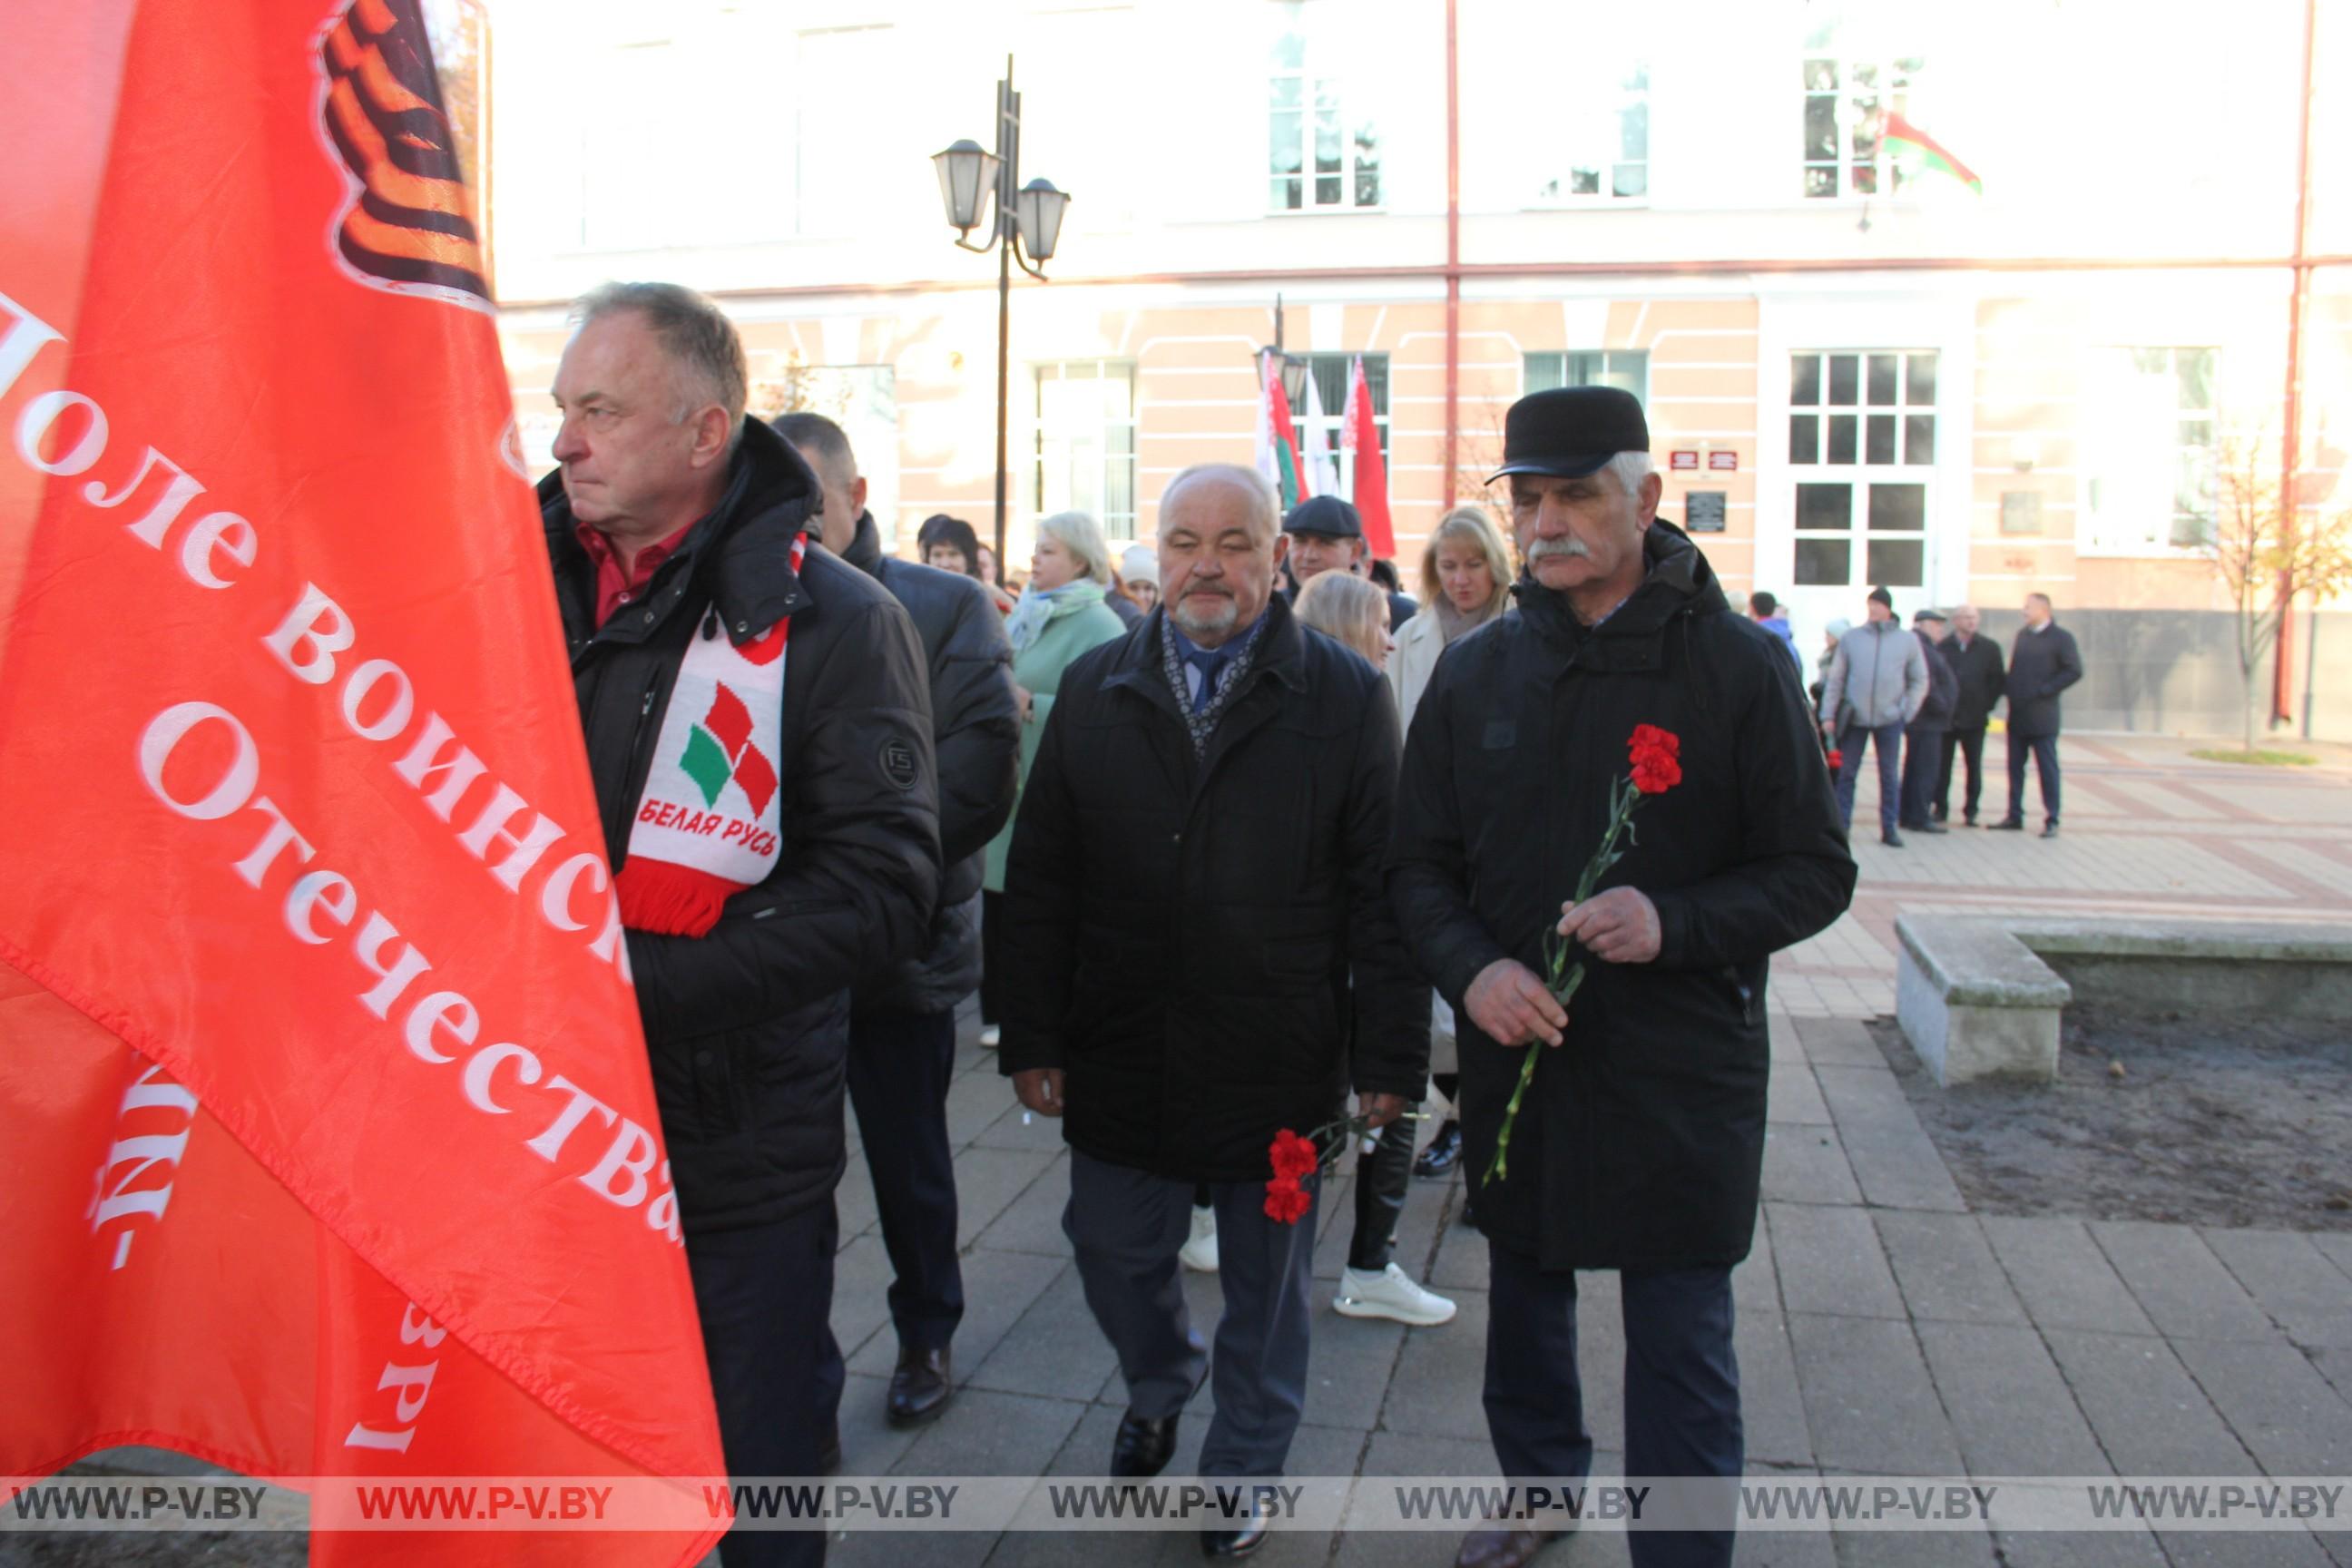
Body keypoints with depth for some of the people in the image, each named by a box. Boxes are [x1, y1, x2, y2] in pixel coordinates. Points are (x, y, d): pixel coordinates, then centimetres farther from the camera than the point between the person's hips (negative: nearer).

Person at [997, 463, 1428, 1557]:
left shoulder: (1344, 697, -4)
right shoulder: (1094, 689, 4)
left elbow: (1380, 889, -5)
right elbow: (1040, 880, 4)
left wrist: (1388, 1056, -8)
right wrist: (1032, 1036, 1)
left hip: (1279, 1068, -2)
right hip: (1119, 1058, 3)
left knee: (1266, 1288, 14)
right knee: (1114, 1256, 17)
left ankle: (1245, 1467, 38)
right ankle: (1158, 1391, 49)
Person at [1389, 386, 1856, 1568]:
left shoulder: (1737, 664, -7)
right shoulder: (1475, 673, 3)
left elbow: (1816, 872, -5)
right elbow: (1419, 864, 7)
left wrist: (1674, 923, -23)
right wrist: (1472, 969, -13)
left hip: (1681, 1070, -4)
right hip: (1515, 1054, 4)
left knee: (1680, 1351, 4)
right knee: (1524, 1298, 22)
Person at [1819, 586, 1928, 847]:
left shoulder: (1908, 640, 4)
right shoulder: (1851, 638, 2)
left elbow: (1919, 681, 11)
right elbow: (1835, 679, 4)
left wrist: (1907, 711, 2)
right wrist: (1828, 715, -1)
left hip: (1890, 718, 0)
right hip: (1854, 717, 0)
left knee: (1890, 775, 6)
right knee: (1846, 773, 5)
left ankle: (1889, 827, 13)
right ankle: (1842, 823, 14)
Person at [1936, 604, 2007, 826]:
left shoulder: (1989, 648, 1)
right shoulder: (1942, 647, -1)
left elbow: (1999, 680, 6)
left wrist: (1986, 705, 0)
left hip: (1974, 718, 1)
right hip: (1946, 717, -1)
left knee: (1974, 768, 5)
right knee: (1942, 767, 5)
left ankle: (1971, 812, 13)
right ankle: (1941, 809, 15)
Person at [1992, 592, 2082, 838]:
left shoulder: (2061, 637, -6)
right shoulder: (2022, 635, 12)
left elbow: (2074, 671, -11)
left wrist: (2045, 690, -15)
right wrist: (2010, 691, 4)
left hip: (2042, 716, -6)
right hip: (2017, 714, 6)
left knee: (2047, 768, -1)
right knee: (2015, 767, 9)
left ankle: (2051, 821, 3)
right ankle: (2015, 816, 17)